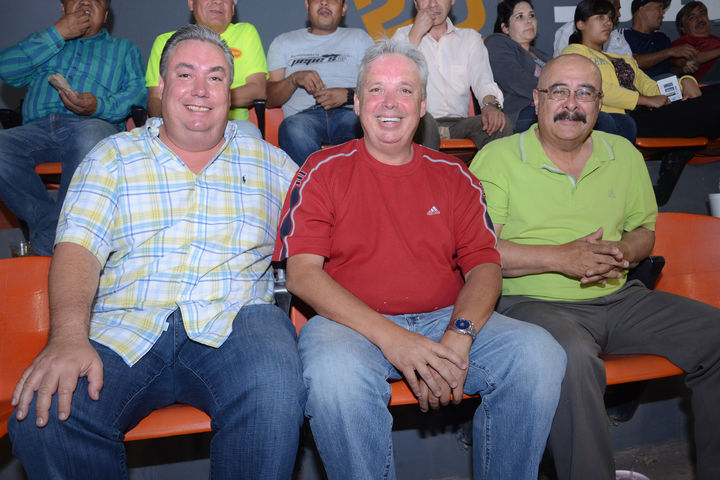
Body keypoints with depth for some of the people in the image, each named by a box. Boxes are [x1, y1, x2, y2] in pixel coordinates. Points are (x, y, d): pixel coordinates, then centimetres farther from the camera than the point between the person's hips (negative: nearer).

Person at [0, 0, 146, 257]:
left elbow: (139, 92, 8)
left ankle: (50, 242, -31)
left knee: (91, 137, -40)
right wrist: (57, 33, 8)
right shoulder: (44, 42, 33)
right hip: (37, 128, 3)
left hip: (93, 124, -2)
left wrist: (99, 106, -12)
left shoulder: (124, 49, 28)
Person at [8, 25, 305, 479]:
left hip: (232, 322, 0)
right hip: (124, 326, 1)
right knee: (44, 416, -26)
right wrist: (68, 336, -18)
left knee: (274, 386, -33)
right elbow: (78, 247, 1)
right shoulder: (113, 157, 14)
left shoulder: (269, 161, 18)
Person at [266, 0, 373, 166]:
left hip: (349, 112, 0)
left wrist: (348, 95, -10)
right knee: (293, 128, -37)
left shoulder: (359, 38, 24)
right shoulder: (283, 43, 25)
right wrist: (294, 79, -6)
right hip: (303, 115, 1)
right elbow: (269, 99, 14)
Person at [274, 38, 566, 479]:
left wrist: (459, 336, -15)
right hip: (352, 323, -2)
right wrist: (389, 337, -19)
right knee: (335, 371, -36)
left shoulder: (453, 176, 14)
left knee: (539, 353, -21)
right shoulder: (323, 171, 5)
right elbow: (301, 273, -6)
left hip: (447, 320, 3)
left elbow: (484, 265, 7)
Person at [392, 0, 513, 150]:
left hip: (458, 124, 2)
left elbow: (483, 81, 3)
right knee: (422, 119, -36)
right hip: (422, 126, -1)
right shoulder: (403, 35, 12)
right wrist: (416, 34, -7)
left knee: (501, 123, -25)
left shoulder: (470, 38, 17)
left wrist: (490, 105, -20)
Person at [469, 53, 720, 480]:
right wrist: (560, 258, -16)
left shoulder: (625, 155, 14)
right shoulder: (497, 159, -3)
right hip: (532, 301, -5)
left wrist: (623, 251, -3)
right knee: (574, 358, -37)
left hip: (620, 299, 6)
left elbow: (645, 229, 22)